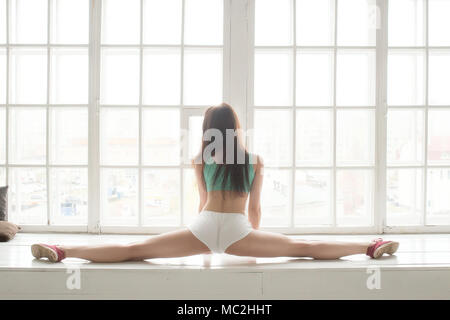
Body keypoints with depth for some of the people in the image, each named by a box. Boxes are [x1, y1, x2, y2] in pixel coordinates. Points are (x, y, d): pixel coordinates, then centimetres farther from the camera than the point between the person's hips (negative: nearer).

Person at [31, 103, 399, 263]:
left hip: (203, 227, 1)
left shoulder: (201, 160, 13)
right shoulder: (255, 162, 10)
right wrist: (254, 243, 29)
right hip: (237, 231, -1)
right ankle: (373, 246, 2)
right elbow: (255, 209, 14)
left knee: (132, 250, -2)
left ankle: (60, 250, -9)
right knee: (307, 247, 2)